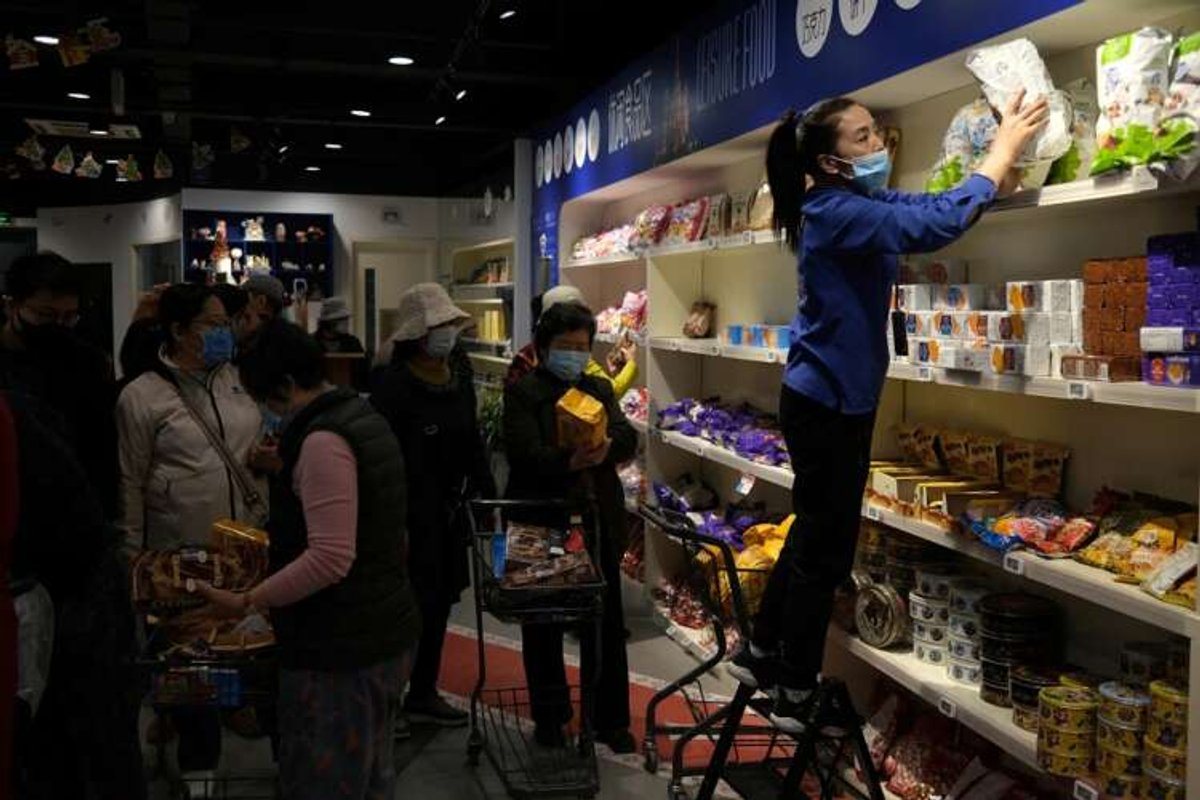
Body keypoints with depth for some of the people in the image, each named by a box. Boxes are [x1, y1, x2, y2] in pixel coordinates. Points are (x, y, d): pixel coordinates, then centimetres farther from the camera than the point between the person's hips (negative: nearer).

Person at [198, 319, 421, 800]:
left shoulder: (322, 440, -19)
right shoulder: (363, 419, 11)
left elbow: (330, 558, -25)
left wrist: (247, 602, -19)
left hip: (340, 649, -10)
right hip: (387, 632, 10)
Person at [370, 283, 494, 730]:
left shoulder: (460, 379, 9)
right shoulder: (393, 384, -13)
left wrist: (488, 498, 10)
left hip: (451, 512, 7)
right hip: (411, 516, -7)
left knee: (440, 604, 15)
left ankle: (424, 695, 29)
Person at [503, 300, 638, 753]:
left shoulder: (600, 389, 13)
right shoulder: (521, 393, -1)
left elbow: (628, 440, -2)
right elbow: (524, 452, -16)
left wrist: (605, 447, -24)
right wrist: (569, 461, -33)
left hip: (598, 524, 3)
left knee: (606, 624, 7)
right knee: (543, 626, 10)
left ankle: (610, 719, 20)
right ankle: (549, 715, 26)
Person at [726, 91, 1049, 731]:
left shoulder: (853, 202, 8)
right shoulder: (837, 212, -21)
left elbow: (926, 208, 6)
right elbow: (933, 225, -32)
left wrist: (1006, 163, -8)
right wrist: (1002, 151, -21)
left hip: (830, 395, 10)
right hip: (827, 401, -10)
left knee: (814, 533, 20)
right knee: (825, 547, 1)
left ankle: (761, 654, 35)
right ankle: (795, 697, 14)